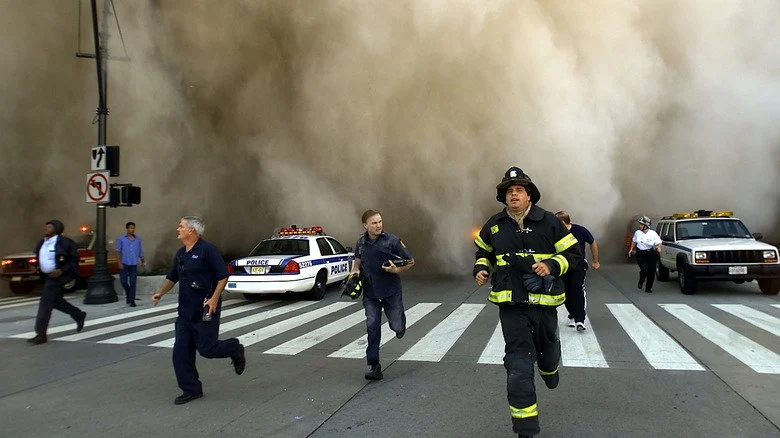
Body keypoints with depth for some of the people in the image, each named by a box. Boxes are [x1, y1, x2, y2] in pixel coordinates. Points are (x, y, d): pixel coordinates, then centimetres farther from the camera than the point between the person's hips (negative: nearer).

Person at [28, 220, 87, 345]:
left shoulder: (64, 242, -14)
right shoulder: (42, 243, 10)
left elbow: (74, 259, -13)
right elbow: (40, 258, 25)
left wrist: (62, 271, -21)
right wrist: (38, 267, 8)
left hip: (58, 276, -9)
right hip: (48, 276, 9)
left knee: (45, 303, -10)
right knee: (55, 300, 19)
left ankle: (41, 335, -6)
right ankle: (79, 315, 38)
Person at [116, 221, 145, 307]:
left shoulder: (138, 239, 9)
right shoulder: (121, 239, 3)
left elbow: (140, 251, 13)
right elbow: (118, 251, 1)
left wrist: (143, 261, 4)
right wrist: (120, 262, -7)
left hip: (134, 264, 1)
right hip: (124, 264, -1)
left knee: (132, 283, -1)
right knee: (123, 281, 1)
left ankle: (132, 300, 5)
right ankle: (128, 293, 30)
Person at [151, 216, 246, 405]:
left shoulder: (207, 250, -13)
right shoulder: (180, 254, 12)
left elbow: (223, 275, -14)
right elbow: (172, 277, 23)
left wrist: (214, 298, -21)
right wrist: (160, 293, 7)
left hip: (205, 311, -8)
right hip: (185, 311, 8)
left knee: (206, 348, -4)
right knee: (181, 352, 4)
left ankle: (235, 349, 25)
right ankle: (191, 389, 15)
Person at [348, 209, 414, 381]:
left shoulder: (392, 241, -11)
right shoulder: (361, 243, 2)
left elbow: (410, 261, -3)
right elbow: (358, 259, 21)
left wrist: (397, 270, -19)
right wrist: (355, 270, 1)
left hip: (391, 291, -2)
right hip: (370, 293, 2)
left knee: (397, 327, 6)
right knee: (372, 326, -5)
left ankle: (400, 322, 44)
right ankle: (373, 366, 2)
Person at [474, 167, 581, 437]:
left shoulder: (549, 222, -5)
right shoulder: (494, 225, 2)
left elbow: (572, 252, -1)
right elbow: (483, 251, 20)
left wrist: (551, 265, -18)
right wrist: (481, 269, 1)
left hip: (544, 301, 0)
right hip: (510, 303, 0)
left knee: (547, 346, 23)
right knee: (518, 363, -5)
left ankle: (549, 369, 63)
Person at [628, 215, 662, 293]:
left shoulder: (653, 234, -6)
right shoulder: (637, 233, 3)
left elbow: (659, 243, -6)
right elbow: (634, 241, 20)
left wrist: (658, 247, -28)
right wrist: (631, 249, 16)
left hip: (651, 254, 0)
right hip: (640, 254, 0)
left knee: (651, 271, 1)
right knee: (644, 270, -18)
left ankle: (648, 288, 19)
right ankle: (641, 282, 13)